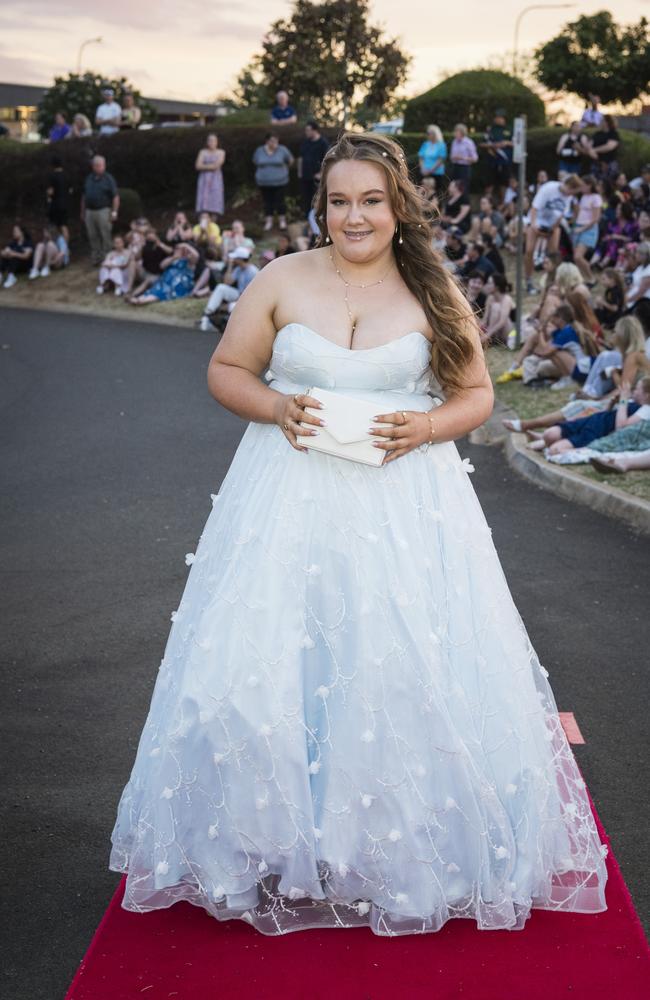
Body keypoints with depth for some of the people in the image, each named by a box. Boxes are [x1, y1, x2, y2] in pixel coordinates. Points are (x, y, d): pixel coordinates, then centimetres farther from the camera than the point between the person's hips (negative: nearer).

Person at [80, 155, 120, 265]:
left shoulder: (108, 179, -1)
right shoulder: (88, 179, 14)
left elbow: (116, 197, -6)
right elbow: (84, 197, 19)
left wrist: (114, 212, -13)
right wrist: (82, 212, 16)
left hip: (103, 211, -5)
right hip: (89, 211, 5)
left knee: (105, 237, -4)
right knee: (92, 237, 7)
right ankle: (95, 259, 15)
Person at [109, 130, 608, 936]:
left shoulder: (435, 296, 5)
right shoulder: (281, 280, 4)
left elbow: (476, 393, 9)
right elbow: (225, 371, 8)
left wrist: (425, 428, -11)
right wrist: (279, 408, -11)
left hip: (407, 504, 0)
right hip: (292, 501, 0)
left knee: (407, 671, -1)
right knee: (273, 667, 0)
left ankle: (408, 847, 16)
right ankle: (279, 841, 16)